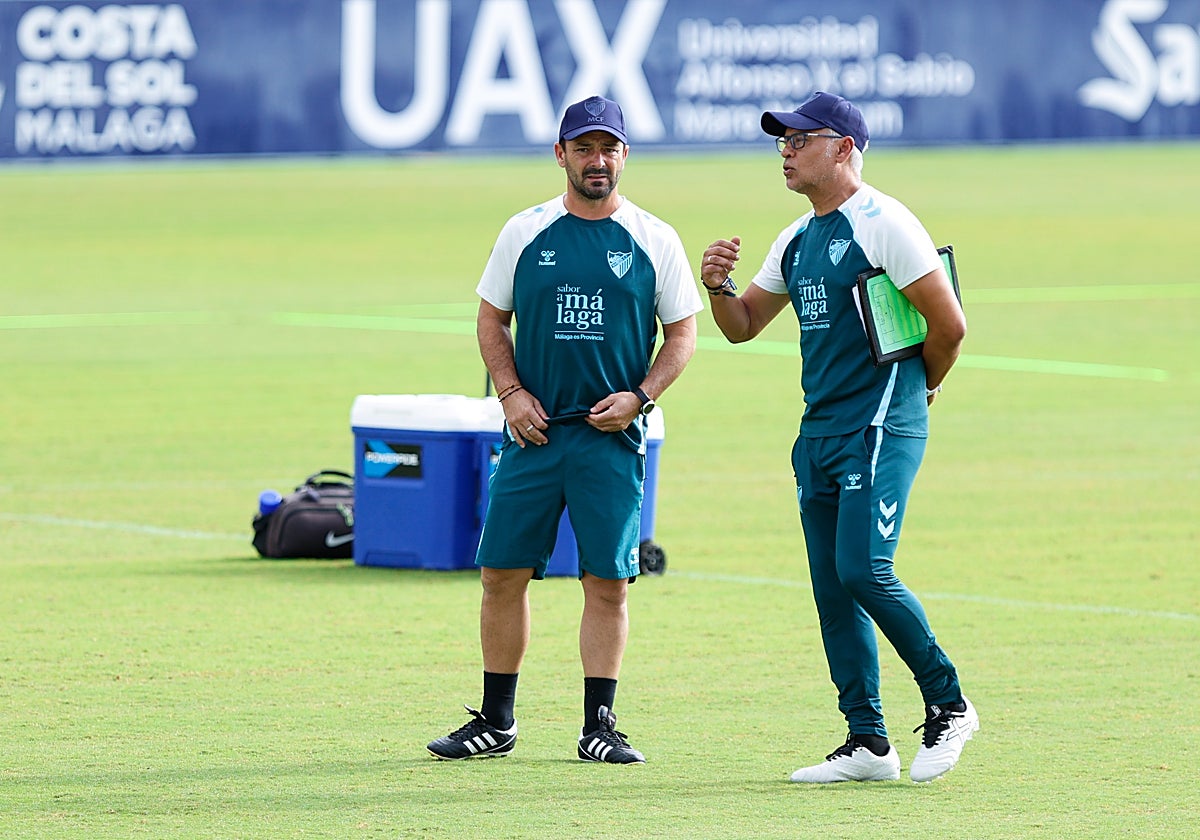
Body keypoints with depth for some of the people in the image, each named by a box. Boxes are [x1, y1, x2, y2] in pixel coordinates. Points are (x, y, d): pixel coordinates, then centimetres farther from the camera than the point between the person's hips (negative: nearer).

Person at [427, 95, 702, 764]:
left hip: (613, 437, -1)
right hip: (533, 432, 1)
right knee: (503, 575, 2)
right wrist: (511, 391, -2)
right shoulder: (525, 233, 6)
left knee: (609, 582, -3)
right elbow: (492, 320, 13)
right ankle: (496, 722, 12)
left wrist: (640, 395, -8)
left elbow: (682, 335, 7)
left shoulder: (655, 240, 3)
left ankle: (599, 723, 5)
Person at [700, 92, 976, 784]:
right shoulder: (797, 240, 16)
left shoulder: (883, 225, -10)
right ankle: (869, 743, 9)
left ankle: (948, 704, -3)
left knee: (863, 568, -18)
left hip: (881, 427, -9)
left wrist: (919, 389, 3)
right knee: (833, 587, 5)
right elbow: (742, 325, 23)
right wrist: (719, 286, 2)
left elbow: (949, 324, -11)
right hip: (819, 433, 9)